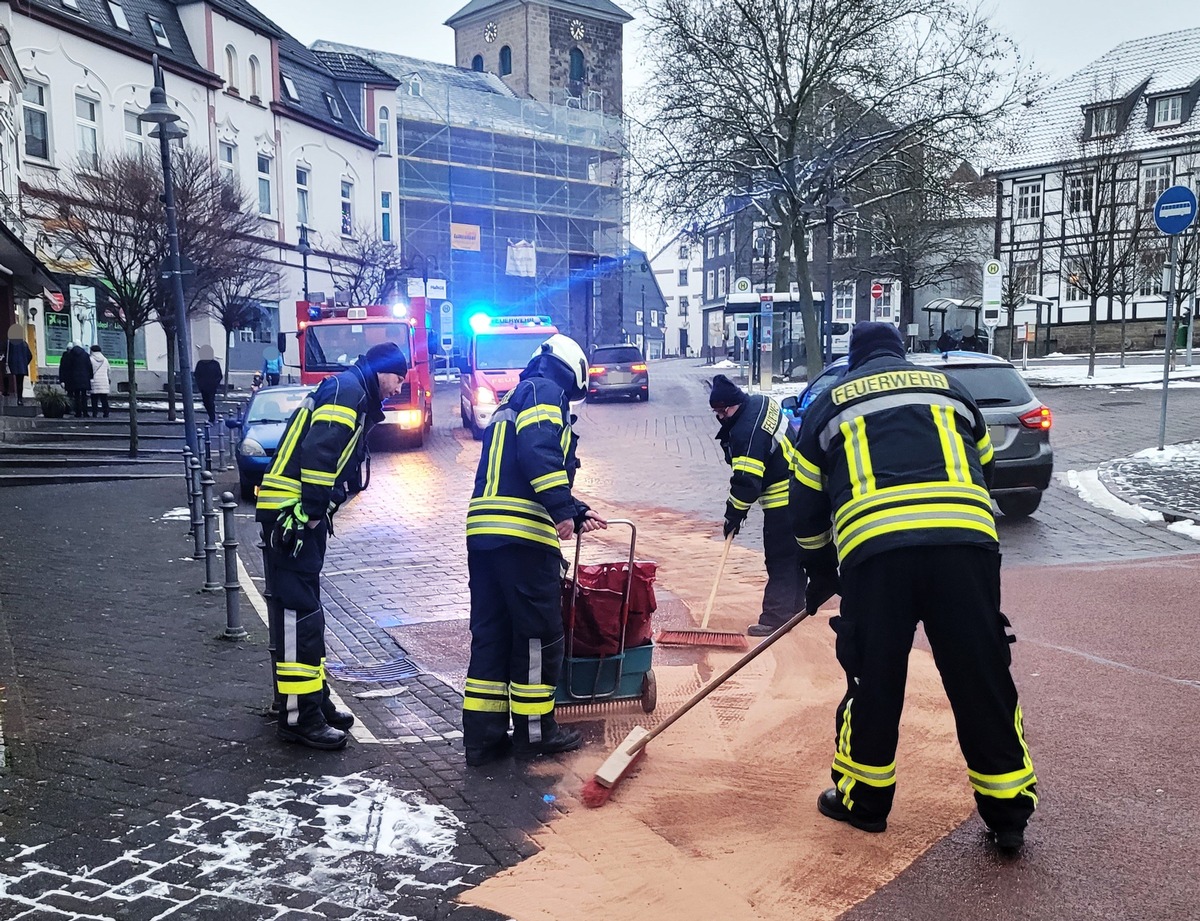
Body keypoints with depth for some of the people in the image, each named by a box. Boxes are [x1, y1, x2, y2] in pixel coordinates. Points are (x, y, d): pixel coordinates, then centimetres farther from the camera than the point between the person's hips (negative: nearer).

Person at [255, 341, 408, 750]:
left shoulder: (357, 398, 22)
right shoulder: (346, 390, -10)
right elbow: (317, 451, -22)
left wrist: (318, 511, 11)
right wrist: (311, 512, -20)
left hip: (304, 515, 11)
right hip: (291, 513, -11)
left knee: (304, 612, 15)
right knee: (299, 613, -8)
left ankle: (314, 700, 25)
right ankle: (299, 717, -4)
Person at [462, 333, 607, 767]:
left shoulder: (513, 400, 30)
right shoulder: (545, 392, 1)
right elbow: (539, 452, -18)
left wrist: (578, 514, 37)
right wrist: (563, 510, -17)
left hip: (483, 531, 9)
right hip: (523, 535, -9)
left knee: (491, 633, 11)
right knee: (539, 633, 3)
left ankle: (483, 734, 14)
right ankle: (534, 729, 13)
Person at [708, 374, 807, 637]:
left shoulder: (747, 430, -26)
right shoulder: (760, 403, 4)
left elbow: (746, 481, -26)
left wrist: (734, 514, -15)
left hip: (783, 500, -11)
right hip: (798, 494, 11)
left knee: (780, 559, -7)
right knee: (794, 553, 19)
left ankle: (775, 618, -5)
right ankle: (793, 606, 31)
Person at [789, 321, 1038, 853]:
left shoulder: (830, 403, 23)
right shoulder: (951, 389, 28)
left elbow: (807, 505, 25)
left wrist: (822, 576, 36)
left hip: (872, 549, -1)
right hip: (966, 541, 1)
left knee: (873, 676, 13)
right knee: (983, 679, 10)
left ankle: (864, 800, 27)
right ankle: (1007, 814, 19)